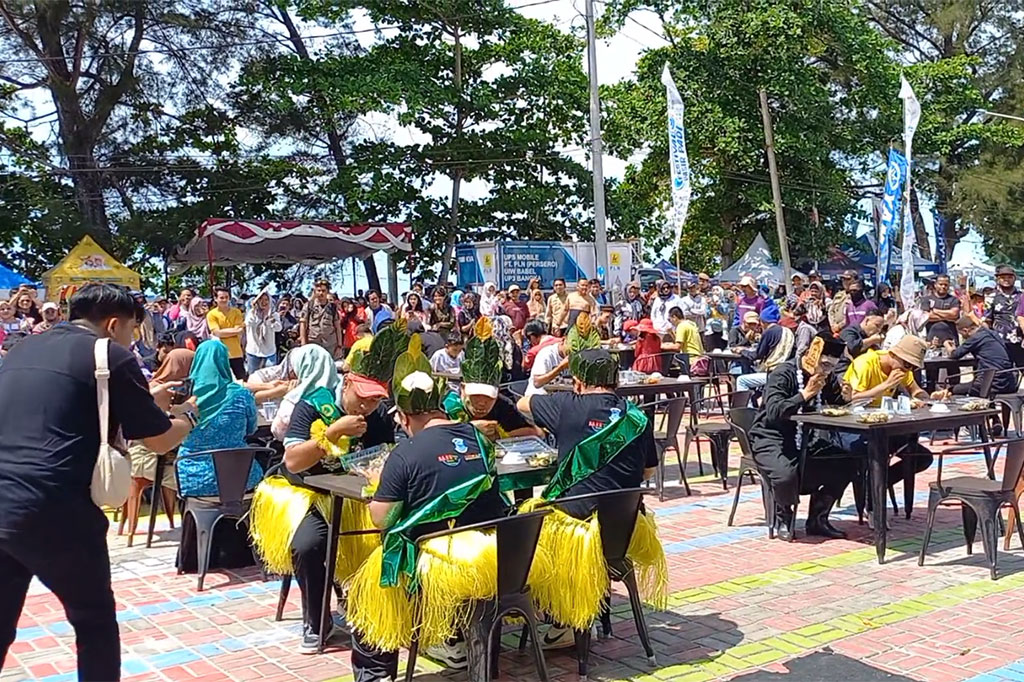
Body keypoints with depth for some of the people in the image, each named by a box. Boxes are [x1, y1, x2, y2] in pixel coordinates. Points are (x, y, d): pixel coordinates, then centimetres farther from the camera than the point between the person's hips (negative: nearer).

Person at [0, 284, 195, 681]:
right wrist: (186, 416, 25)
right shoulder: (111, 356, -1)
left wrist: (143, 401, 35)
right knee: (94, 620, 13)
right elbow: (160, 440, 3)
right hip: (52, 511, -7)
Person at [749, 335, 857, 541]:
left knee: (847, 464, -12)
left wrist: (845, 398, -12)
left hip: (807, 440, 7)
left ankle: (817, 519, 4)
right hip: (772, 439, -7)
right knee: (786, 474, -35)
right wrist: (805, 394, -34)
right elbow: (773, 412, -29)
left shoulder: (827, 376, 3)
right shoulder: (783, 374, -17)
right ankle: (783, 516, -1)